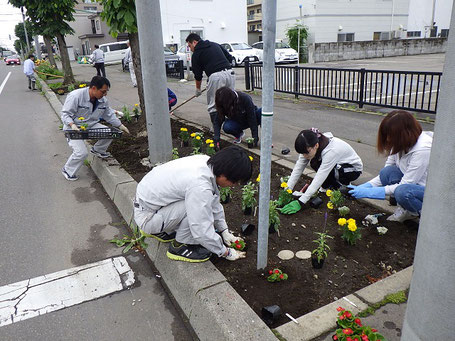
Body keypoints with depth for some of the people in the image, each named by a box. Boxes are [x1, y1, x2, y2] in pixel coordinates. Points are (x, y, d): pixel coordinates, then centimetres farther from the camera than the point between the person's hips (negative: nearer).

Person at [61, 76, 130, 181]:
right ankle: (67, 170, 6)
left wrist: (120, 125, 8)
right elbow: (65, 114, -19)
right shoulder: (75, 96, -24)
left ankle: (98, 150, 15)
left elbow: (109, 115, 13)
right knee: (81, 152, -22)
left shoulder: (103, 100, -3)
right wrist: (72, 125, -36)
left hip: (91, 125, 6)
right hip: (74, 128, -6)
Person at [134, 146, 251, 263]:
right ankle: (179, 246, -2)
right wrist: (226, 252, -11)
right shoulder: (200, 187, -33)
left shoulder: (206, 162, -7)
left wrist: (225, 232, 12)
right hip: (146, 217, -9)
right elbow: (203, 232, -27)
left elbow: (214, 203, 8)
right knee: (197, 205, -25)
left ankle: (163, 230, 18)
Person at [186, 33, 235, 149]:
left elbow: (198, 75, 15)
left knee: (213, 107, 0)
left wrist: (198, 89, 30)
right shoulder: (215, 45, 24)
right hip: (230, 73, 6)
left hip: (215, 76, -6)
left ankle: (217, 138, -7)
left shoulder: (196, 54, 10)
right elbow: (230, 58, 20)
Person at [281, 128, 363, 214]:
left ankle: (344, 183, -4)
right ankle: (327, 186, 1)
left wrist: (300, 202, -43)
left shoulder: (331, 151, -39)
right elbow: (298, 168, -18)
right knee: (314, 163, -21)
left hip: (354, 169, -6)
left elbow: (318, 179, -41)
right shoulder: (309, 147, -20)